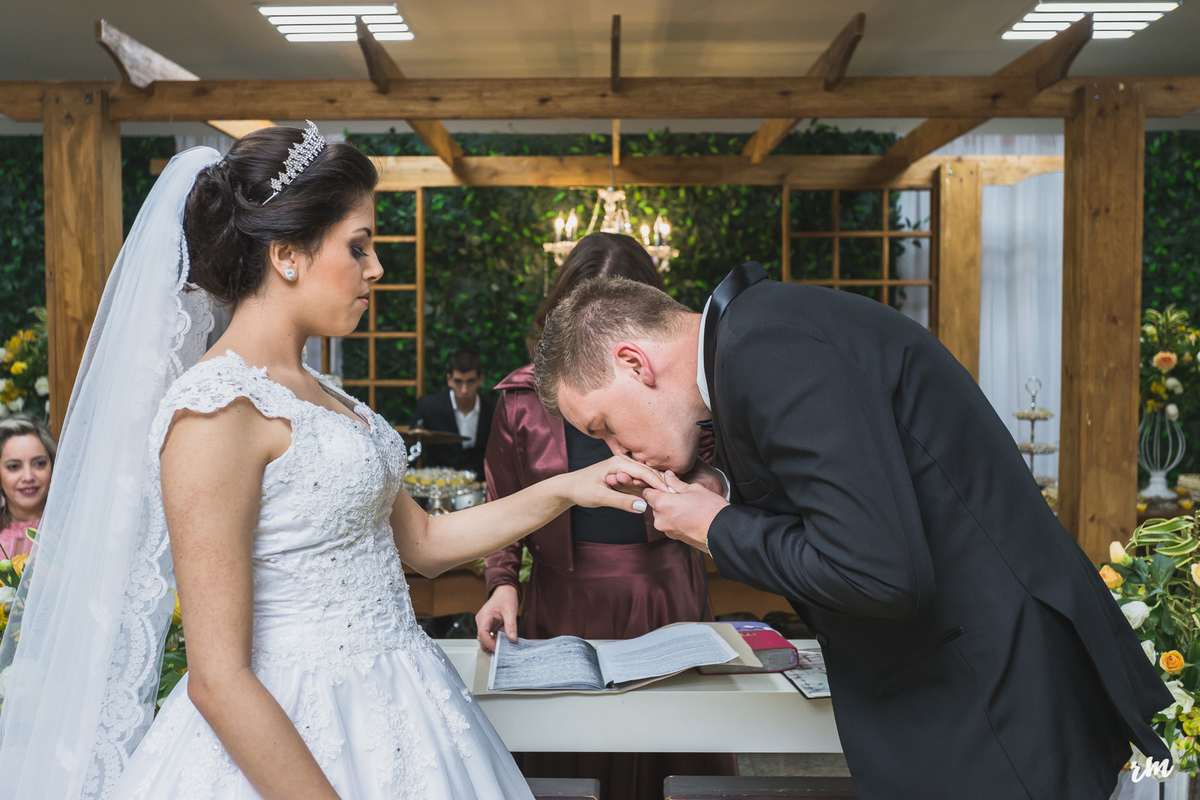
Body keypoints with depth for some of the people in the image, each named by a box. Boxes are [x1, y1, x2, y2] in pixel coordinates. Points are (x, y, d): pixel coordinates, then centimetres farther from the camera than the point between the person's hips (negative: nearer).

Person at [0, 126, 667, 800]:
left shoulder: (313, 395, 8)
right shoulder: (217, 409, -19)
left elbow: (423, 543, 14)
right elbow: (217, 678, -21)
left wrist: (566, 490, 6)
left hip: (387, 717, 9)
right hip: (292, 743, -9)